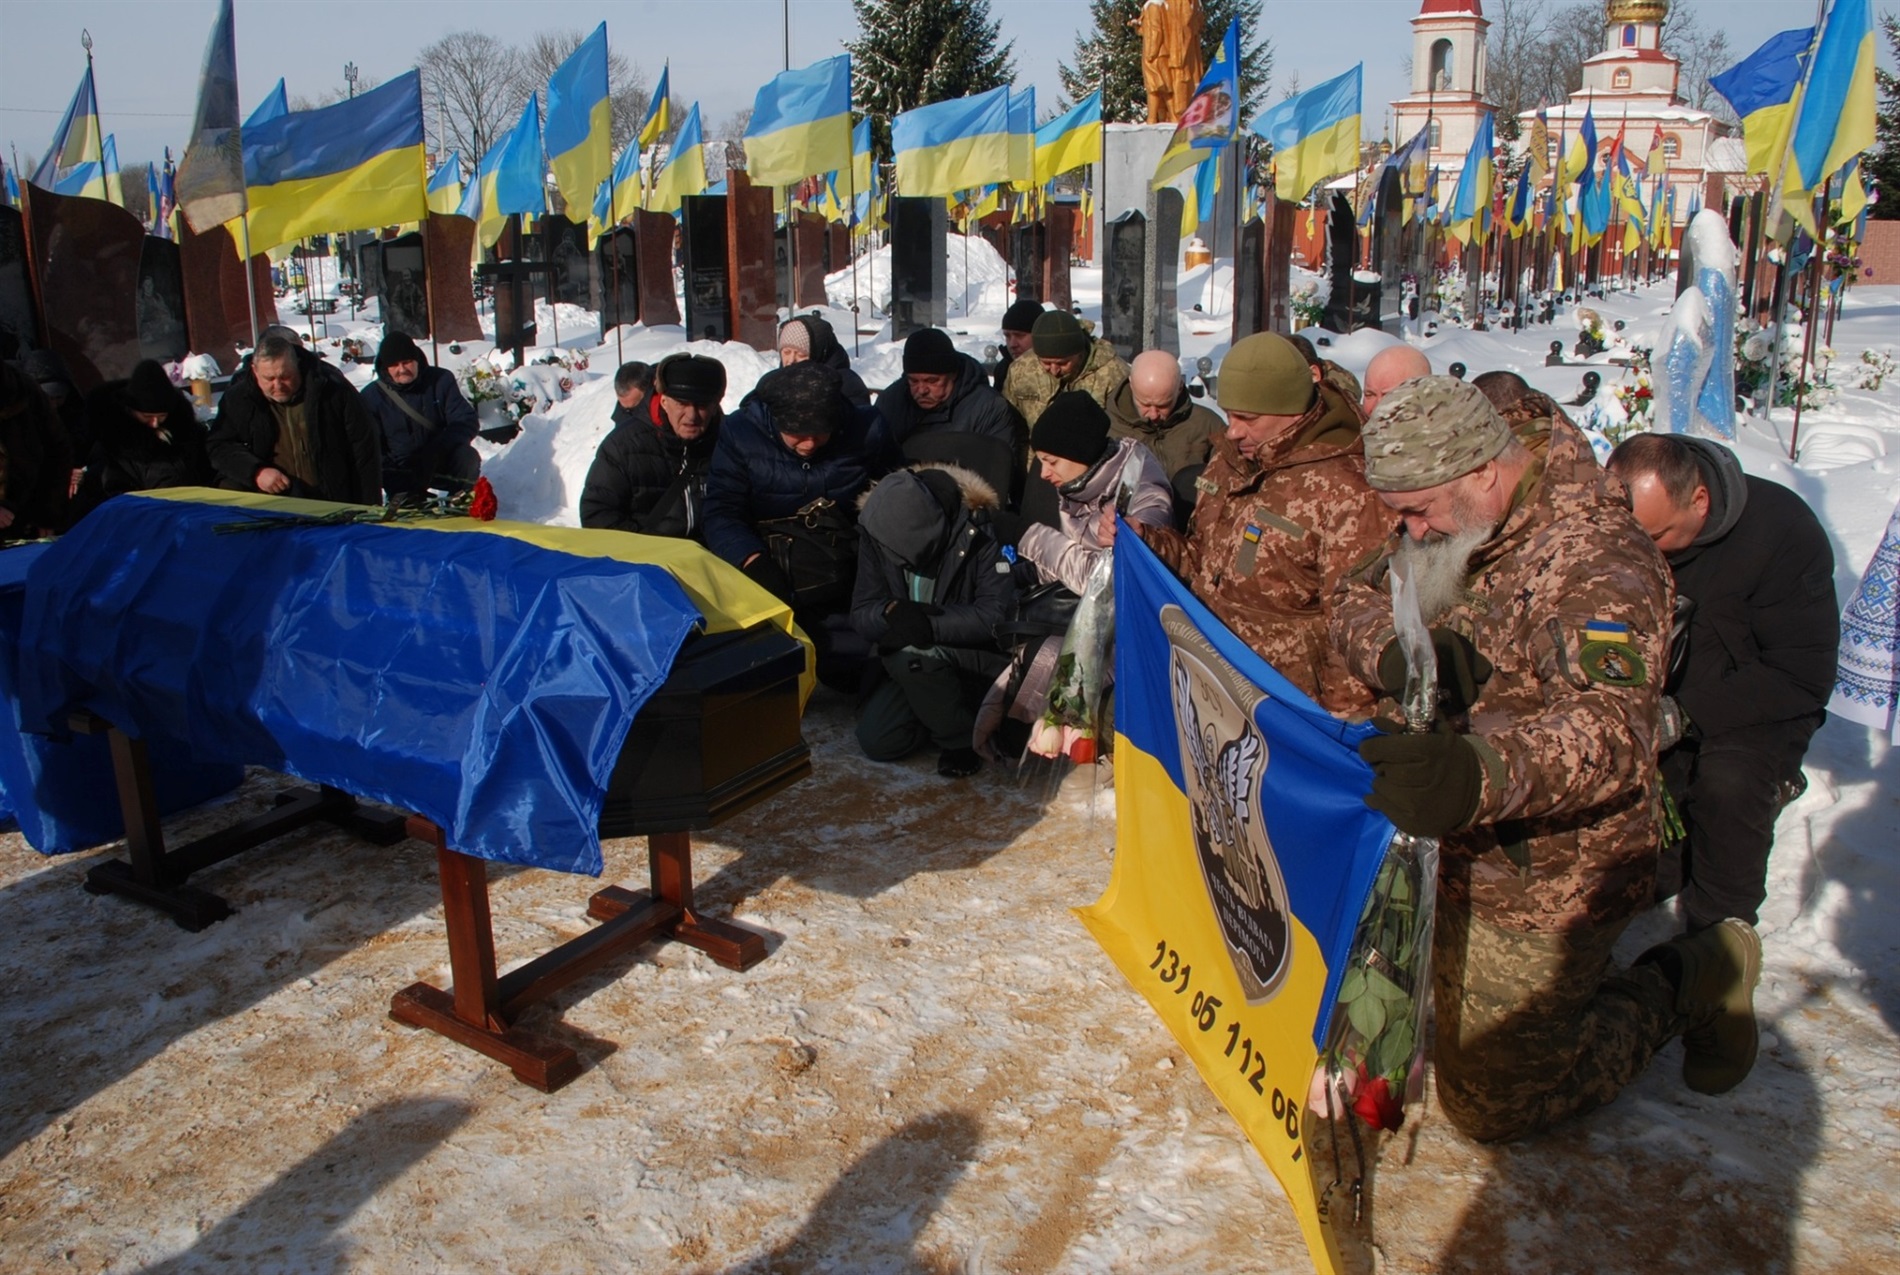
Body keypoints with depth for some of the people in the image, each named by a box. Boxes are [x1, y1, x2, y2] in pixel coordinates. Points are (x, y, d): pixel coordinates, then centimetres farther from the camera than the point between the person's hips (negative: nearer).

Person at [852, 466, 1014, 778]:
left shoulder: (978, 533, -23)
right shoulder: (877, 531, -12)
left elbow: (996, 615, -25)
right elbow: (861, 614, -11)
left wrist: (929, 625, -34)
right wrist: (890, 611, -33)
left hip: (978, 654, -5)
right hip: (912, 657, 5)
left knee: (913, 657, -33)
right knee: (876, 740, -11)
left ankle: (962, 736, -9)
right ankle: (947, 711, 15)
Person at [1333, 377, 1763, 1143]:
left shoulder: (1594, 560, -25)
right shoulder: (1448, 529, 2)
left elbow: (1615, 731, -37)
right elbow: (1359, 598, 4)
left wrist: (1477, 773, -56)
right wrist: (1395, 654, -20)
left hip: (1544, 889, -8)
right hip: (1448, 855, 8)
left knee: (1487, 1106, 3)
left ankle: (1684, 987, 20)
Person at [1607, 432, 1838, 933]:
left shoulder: (1783, 530, -22)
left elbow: (1803, 678, -21)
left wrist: (1686, 716, -31)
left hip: (1758, 704, -3)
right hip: (1653, 696, 3)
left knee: (1729, 782, -32)